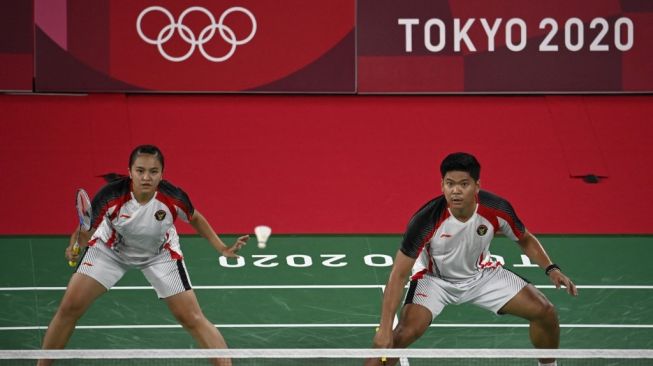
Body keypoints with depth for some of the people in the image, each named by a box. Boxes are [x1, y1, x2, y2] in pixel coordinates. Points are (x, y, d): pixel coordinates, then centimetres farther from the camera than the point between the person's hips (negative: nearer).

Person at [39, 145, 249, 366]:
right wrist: (75, 248, -44)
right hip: (110, 249, 0)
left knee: (192, 319, -8)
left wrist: (223, 249, -12)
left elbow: (195, 219, -7)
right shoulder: (110, 196, -34)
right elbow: (86, 231, -23)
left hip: (160, 254, 0)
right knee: (69, 308, -9)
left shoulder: (174, 198, -30)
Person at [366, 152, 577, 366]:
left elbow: (525, 240, 0)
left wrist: (550, 268, -15)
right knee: (406, 332, -29)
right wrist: (385, 328, -35)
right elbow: (399, 275, -28)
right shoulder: (426, 220, -33)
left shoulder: (498, 210, -24)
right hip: (434, 279, -3)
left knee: (545, 313, -5)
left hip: (481, 274, 3)